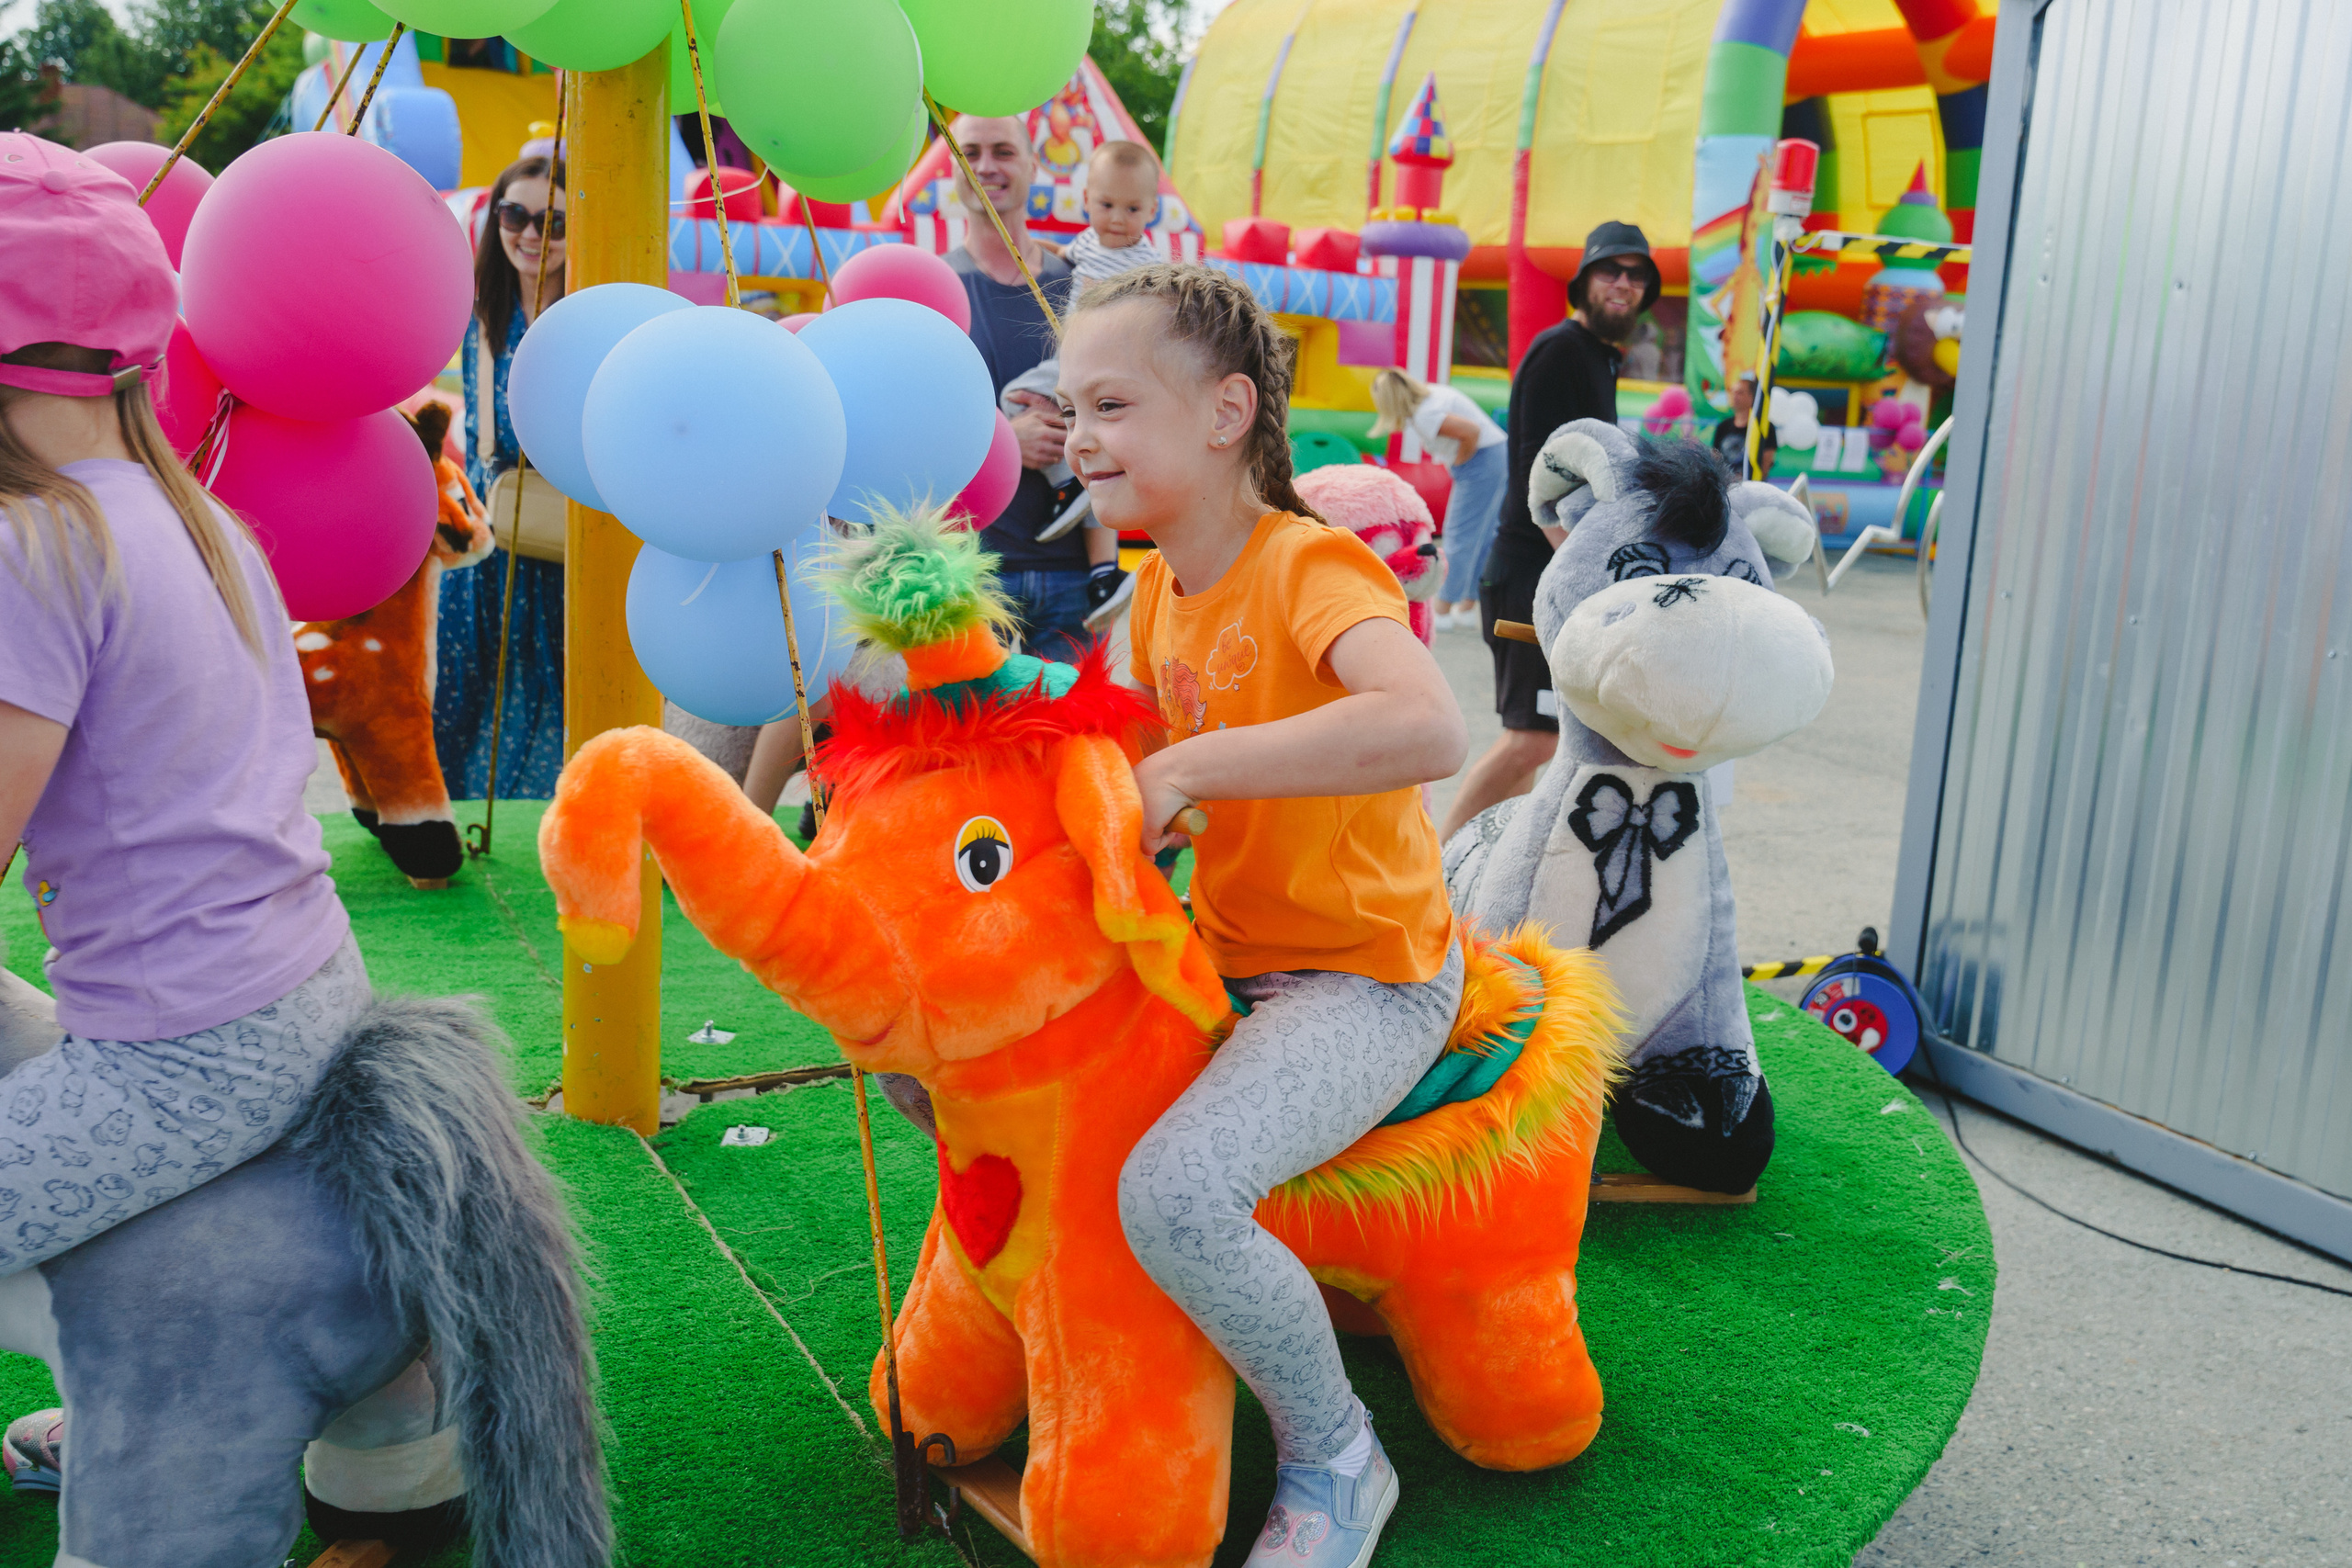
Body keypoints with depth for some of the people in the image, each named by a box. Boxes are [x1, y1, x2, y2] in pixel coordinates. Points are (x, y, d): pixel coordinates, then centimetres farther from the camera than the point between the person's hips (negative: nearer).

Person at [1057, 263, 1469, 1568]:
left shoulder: (1311, 566, -20)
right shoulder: (1157, 587, 6)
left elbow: (1428, 728, -40)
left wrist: (1184, 770, -35)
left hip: (1364, 981, -8)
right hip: (1220, 957, 8)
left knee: (1174, 1192, -33)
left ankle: (1334, 1460, -5)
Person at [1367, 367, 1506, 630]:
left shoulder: (1425, 416, -19)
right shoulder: (1431, 392, 10)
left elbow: (1471, 431, -27)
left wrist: (1460, 461, -11)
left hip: (1481, 460, -10)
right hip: (1498, 457, 10)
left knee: (1459, 537, -5)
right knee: (1481, 538, 12)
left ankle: (1443, 611, -1)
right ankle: (1467, 608, 18)